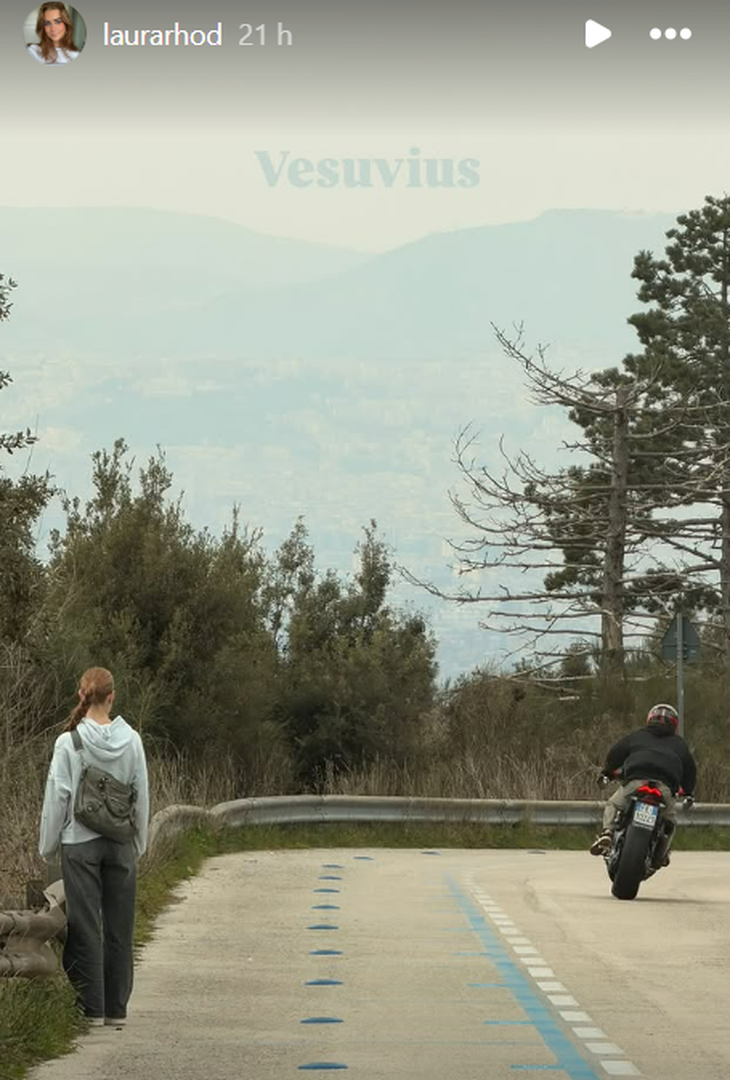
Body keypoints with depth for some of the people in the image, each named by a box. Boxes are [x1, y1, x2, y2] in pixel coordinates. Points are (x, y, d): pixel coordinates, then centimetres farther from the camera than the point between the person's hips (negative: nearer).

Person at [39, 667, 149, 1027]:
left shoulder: (68, 742, -10)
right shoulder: (131, 741, -3)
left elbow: (57, 797, -6)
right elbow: (142, 797, 3)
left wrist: (48, 845, 4)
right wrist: (139, 843, 15)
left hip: (79, 842, -2)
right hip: (120, 843, 2)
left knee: (85, 926, 3)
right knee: (119, 926, 9)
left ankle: (92, 1008, 3)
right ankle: (117, 1008, 12)